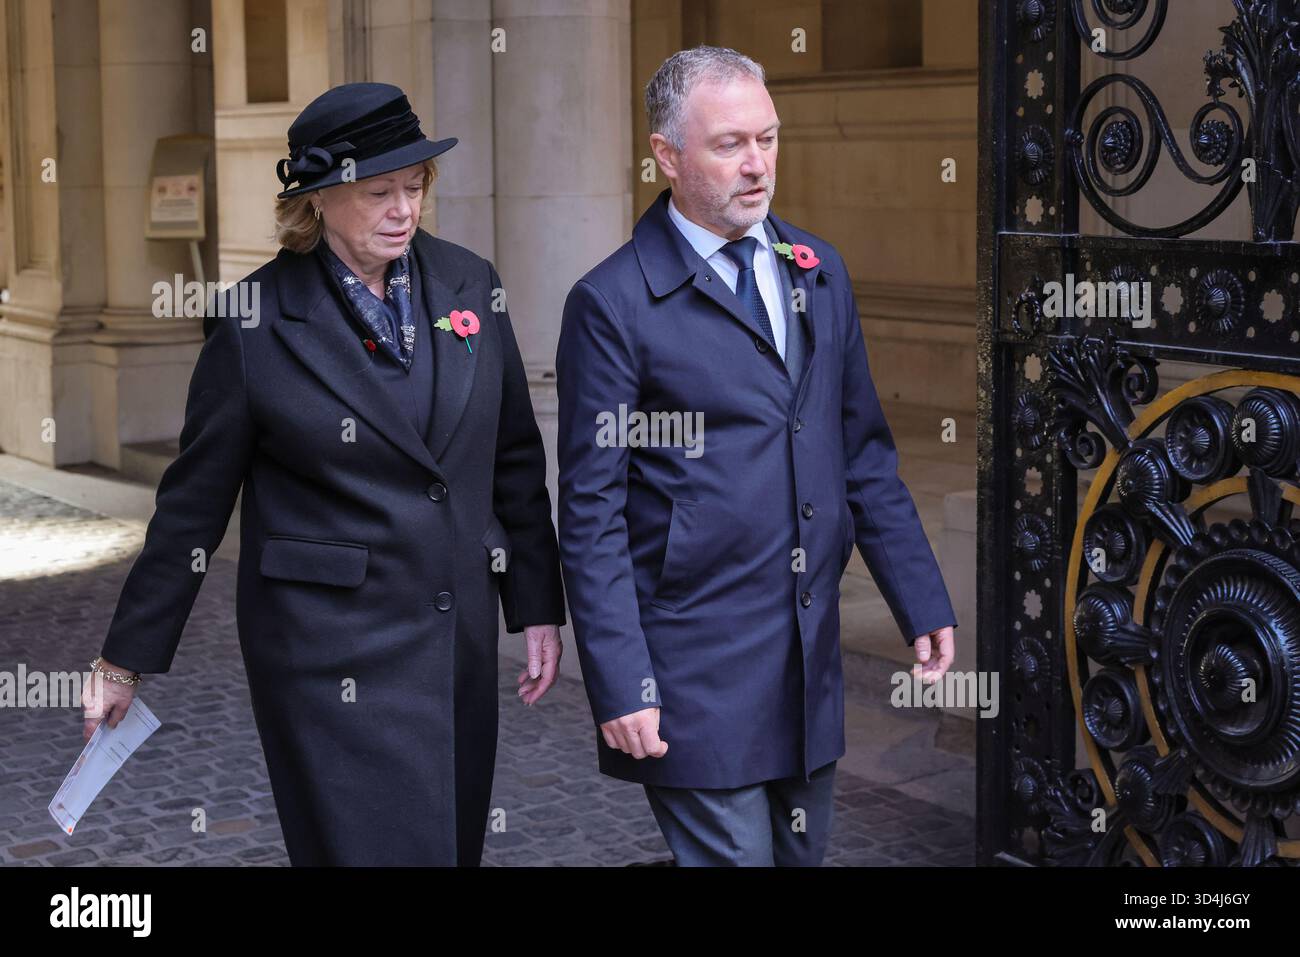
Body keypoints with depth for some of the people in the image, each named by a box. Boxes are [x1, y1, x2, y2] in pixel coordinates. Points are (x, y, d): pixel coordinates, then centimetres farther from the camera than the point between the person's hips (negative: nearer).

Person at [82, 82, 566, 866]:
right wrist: (128, 660, 1)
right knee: (376, 845, -3)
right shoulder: (257, 321, -9)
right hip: (331, 648, -4)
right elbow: (194, 500, -3)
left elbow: (515, 461, 9)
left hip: (461, 634, 5)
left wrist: (538, 609, 9)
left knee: (456, 842, 13)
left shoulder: (469, 285, 2)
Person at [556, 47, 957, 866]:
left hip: (812, 657, 6)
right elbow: (592, 514, -10)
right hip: (696, 668, -6)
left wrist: (922, 601, 8)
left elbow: (865, 454, 13)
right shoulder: (614, 303, -10)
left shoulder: (819, 270, 9)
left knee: (803, 853, 16)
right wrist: (621, 684, -14)